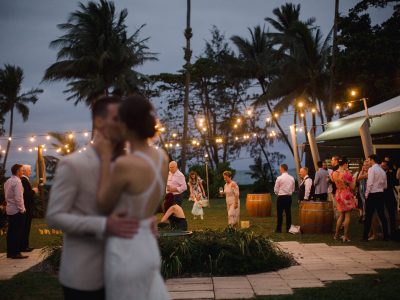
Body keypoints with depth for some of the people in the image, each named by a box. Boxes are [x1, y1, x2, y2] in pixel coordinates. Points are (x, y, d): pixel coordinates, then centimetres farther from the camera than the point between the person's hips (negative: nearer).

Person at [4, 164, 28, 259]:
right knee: (18, 232, -3)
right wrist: (22, 209, -13)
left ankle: (10, 252, 17)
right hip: (17, 211, -9)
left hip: (9, 210, 9)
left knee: (11, 231, 12)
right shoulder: (17, 181, -16)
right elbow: (18, 197, -20)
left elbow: (7, 196, 15)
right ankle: (16, 252, -1)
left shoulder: (8, 181, 11)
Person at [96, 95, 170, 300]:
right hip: (147, 248, 7)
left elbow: (104, 206, -8)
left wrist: (105, 158, -5)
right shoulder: (162, 158, -1)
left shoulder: (124, 164, -25)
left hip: (125, 252, -7)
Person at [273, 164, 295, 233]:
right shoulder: (292, 178, 4)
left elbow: (275, 190, -5)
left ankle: (279, 229, 4)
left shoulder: (279, 178, -11)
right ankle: (288, 229, 11)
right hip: (289, 197, 5)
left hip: (281, 197, -5)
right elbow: (293, 189, 10)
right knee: (288, 213, 8)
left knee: (280, 213, 2)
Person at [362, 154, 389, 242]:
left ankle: (365, 236, -1)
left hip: (372, 195, -6)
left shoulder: (371, 169, -10)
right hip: (380, 194, 6)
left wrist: (366, 194, -11)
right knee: (382, 215, 11)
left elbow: (370, 183, -18)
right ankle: (386, 235, 14)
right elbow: (385, 185, 14)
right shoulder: (382, 171, 11)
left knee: (368, 216, -2)